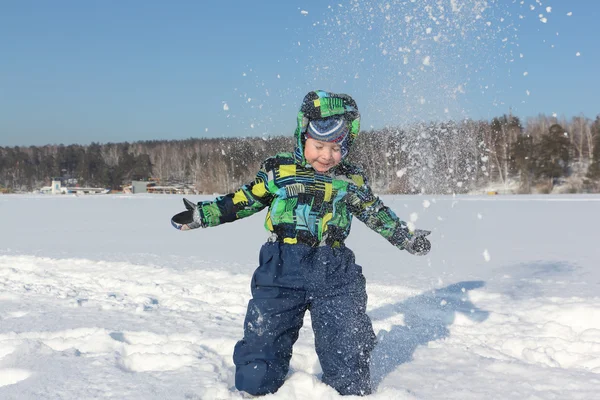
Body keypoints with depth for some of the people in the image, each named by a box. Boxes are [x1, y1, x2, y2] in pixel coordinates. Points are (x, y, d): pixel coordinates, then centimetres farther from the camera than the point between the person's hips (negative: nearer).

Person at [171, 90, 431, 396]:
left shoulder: (350, 179, 7)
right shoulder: (279, 171, 3)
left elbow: (376, 213, 19)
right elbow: (243, 201, 10)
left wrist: (406, 238, 17)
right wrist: (202, 215, 5)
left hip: (334, 272, 1)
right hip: (281, 269, -1)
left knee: (346, 348, 1)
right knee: (263, 338, -1)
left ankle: (350, 392, 26)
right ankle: (254, 390, 24)